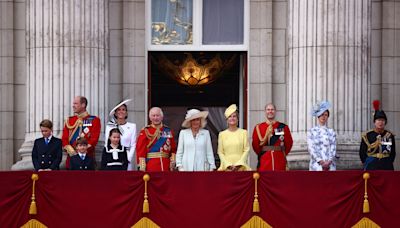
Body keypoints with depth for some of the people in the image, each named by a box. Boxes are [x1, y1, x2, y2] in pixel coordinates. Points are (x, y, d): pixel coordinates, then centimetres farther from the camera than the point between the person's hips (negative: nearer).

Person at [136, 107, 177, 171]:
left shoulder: (168, 131, 12)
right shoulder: (145, 131, 2)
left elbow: (173, 149, 14)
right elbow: (140, 150, -3)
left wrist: (172, 161, 1)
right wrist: (142, 167, -10)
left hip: (166, 166, 3)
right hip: (151, 167, -3)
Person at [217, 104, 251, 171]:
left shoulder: (243, 132, 6)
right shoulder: (222, 134, 8)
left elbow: (246, 150, 3)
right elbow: (220, 152, 6)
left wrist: (238, 164, -6)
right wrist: (228, 165, -7)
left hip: (240, 167, 0)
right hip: (226, 167, 0)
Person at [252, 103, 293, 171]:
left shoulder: (283, 127, 5)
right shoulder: (258, 128, 5)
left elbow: (289, 143, 9)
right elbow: (255, 145, 6)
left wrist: (281, 154, 9)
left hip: (280, 162, 0)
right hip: (264, 162, 0)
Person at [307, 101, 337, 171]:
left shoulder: (331, 132, 12)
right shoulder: (312, 132, 6)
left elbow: (333, 148, 5)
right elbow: (311, 148, -2)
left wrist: (329, 161, -11)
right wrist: (320, 161, -12)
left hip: (329, 165, 2)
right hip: (316, 164, -2)